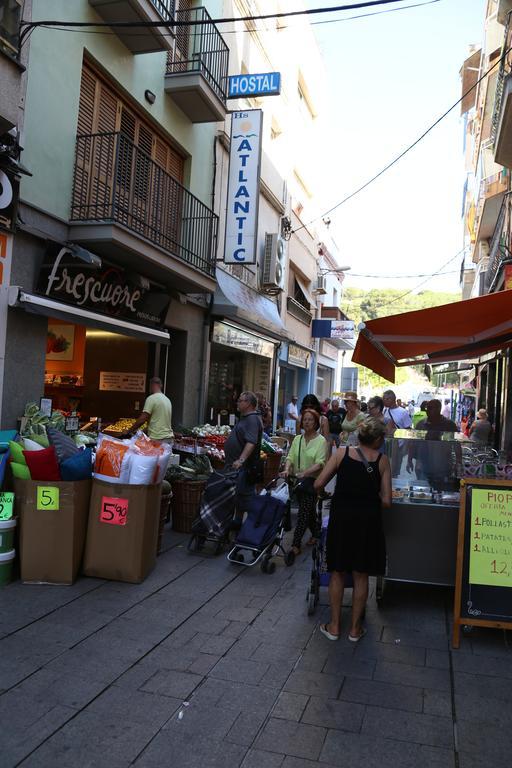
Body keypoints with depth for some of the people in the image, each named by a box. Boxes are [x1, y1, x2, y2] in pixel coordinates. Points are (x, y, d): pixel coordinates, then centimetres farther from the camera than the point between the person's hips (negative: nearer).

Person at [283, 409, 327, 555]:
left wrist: (304, 473, -29)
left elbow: (320, 464, -16)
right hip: (297, 480, 5)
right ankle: (315, 533, 37)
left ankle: (296, 544, -4)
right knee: (309, 510, 18)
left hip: (312, 481, -5)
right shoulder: (297, 439, 8)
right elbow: (290, 457, 2)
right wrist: (287, 469, -19)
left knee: (303, 512, -7)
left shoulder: (321, 441, -8)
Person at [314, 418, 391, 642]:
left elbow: (318, 485, -5)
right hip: (368, 519, 0)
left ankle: (334, 626, 23)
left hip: (341, 516, 0)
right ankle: (355, 628, 24)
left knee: (337, 572, 14)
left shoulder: (342, 452, -1)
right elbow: (386, 501, -4)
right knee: (361, 575, 14)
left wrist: (322, 494, 17)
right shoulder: (382, 460, -1)